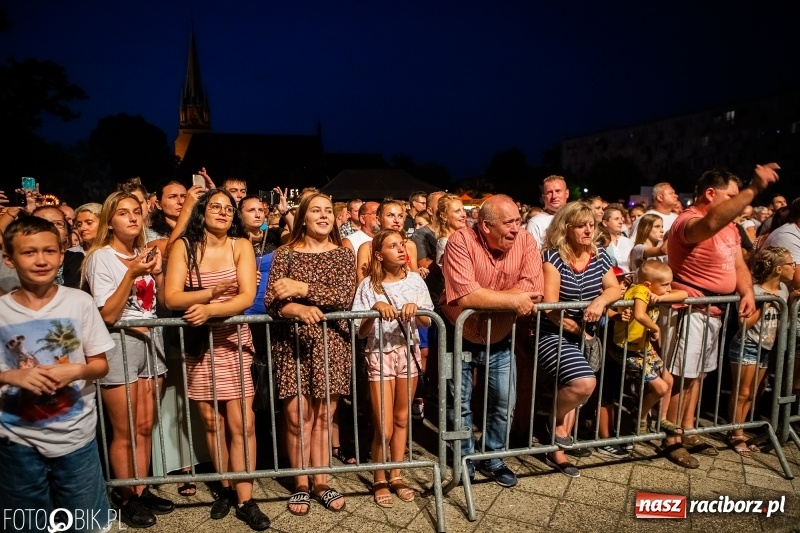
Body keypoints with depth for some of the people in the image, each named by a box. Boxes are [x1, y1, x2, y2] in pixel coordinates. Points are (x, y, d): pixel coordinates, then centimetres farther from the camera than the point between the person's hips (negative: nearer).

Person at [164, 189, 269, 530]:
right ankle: (226, 487, 28)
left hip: (234, 341, 0)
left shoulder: (241, 245, -2)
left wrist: (210, 310, -26)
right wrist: (210, 293, -27)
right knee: (212, 422, 10)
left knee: (241, 424, -1)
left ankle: (245, 500, 10)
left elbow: (247, 297, -12)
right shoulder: (184, 246, -2)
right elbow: (171, 298, -11)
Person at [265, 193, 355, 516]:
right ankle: (301, 484, 19)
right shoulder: (284, 254, 2)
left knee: (323, 416, 7)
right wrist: (299, 310, -27)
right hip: (292, 343, -1)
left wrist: (302, 288, -16)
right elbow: (271, 301, -8)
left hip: (331, 343, 1)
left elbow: (344, 298, -10)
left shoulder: (344, 255, 5)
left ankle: (321, 483, 23)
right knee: (297, 416, 2)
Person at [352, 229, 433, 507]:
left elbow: (427, 322, -1)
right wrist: (375, 309, -27)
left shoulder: (414, 279, -1)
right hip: (380, 354, -3)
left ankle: (396, 475, 31)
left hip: (409, 352, 3)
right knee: (383, 428, 0)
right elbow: (360, 332, -10)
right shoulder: (369, 284, -8)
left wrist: (415, 310, -22)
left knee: (402, 419, 14)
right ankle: (379, 480, 24)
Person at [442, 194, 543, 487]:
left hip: (499, 340, 3)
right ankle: (465, 460, 35)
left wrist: (481, 298, -28)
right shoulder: (461, 240, -24)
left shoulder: (526, 241, -12)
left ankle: (492, 459, 35)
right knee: (459, 404, 11)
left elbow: (533, 289, -23)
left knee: (504, 404, 12)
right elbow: (464, 295, -34)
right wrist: (513, 301, -26)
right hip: (460, 337, -3)